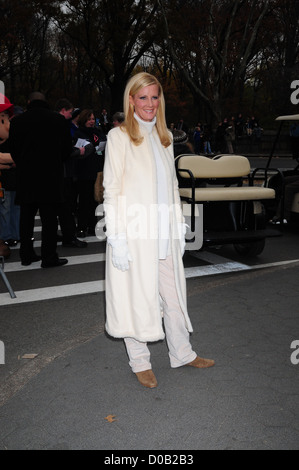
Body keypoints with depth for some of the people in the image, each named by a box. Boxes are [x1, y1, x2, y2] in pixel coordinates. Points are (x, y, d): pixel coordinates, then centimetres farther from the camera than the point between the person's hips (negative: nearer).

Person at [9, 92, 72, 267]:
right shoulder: (59, 119, -2)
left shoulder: (18, 121, 2)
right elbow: (67, 149, 3)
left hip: (26, 176, 2)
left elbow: (14, 151, 6)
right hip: (51, 176, -2)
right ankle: (49, 257, 2)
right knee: (49, 218, 1)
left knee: (26, 217, 12)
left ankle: (26, 255, 18)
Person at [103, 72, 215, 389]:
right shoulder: (119, 137, -6)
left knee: (174, 295, 14)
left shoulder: (164, 137, 12)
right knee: (136, 297, 7)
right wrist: (116, 239, -15)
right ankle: (140, 362, 26)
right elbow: (111, 191, -10)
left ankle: (182, 354, 33)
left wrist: (179, 227, 13)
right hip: (133, 234, -5)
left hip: (164, 233, 6)